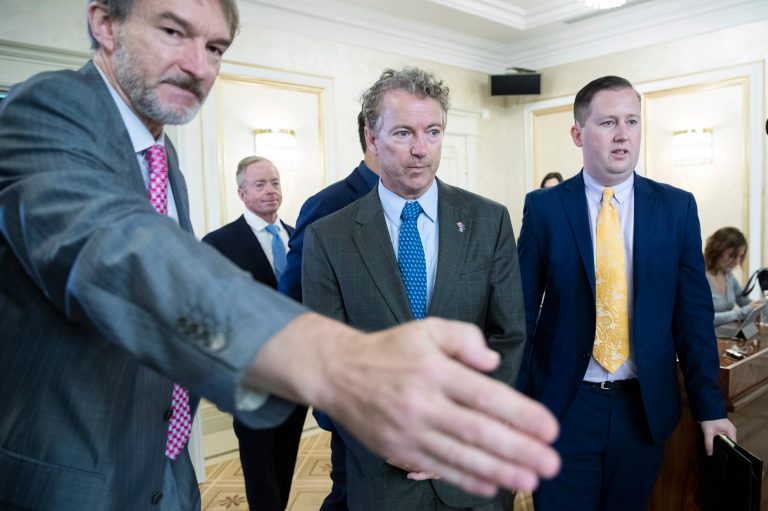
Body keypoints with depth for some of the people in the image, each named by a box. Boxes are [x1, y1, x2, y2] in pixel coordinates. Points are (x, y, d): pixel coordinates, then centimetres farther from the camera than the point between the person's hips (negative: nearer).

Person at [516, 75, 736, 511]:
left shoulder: (677, 208, -1)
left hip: (645, 406, 2)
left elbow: (694, 312, 3)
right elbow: (523, 310, -3)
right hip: (562, 404, -2)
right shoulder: (543, 207, -6)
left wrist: (710, 406, 3)